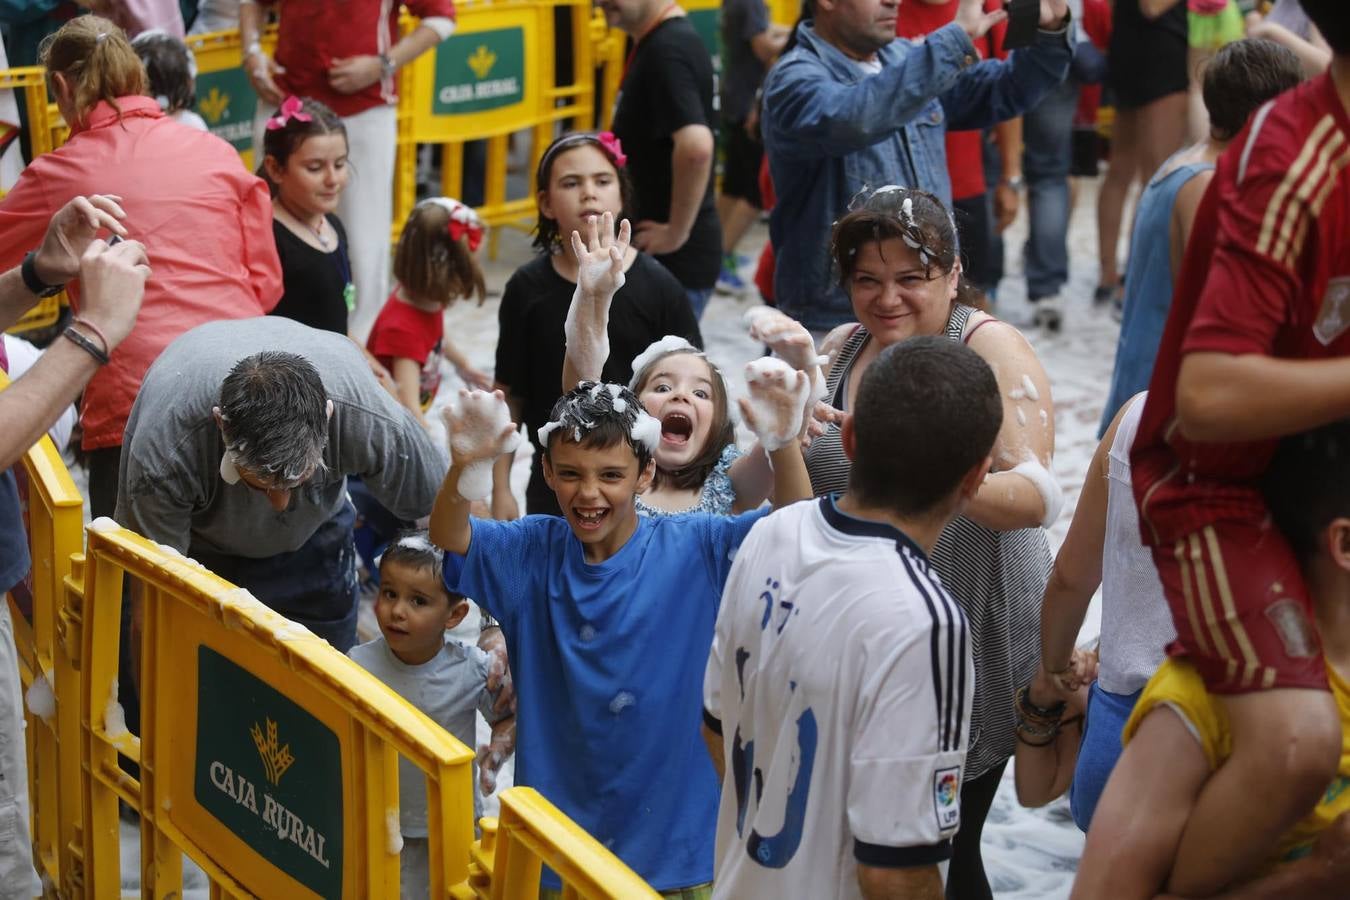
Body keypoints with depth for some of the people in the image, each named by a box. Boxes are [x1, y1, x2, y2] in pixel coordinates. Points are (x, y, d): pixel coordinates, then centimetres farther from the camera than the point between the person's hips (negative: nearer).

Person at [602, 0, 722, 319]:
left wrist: (676, 232, -24)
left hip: (673, 260, -10)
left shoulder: (668, 49, -21)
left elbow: (696, 146, -35)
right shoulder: (656, 43, 10)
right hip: (650, 257, 10)